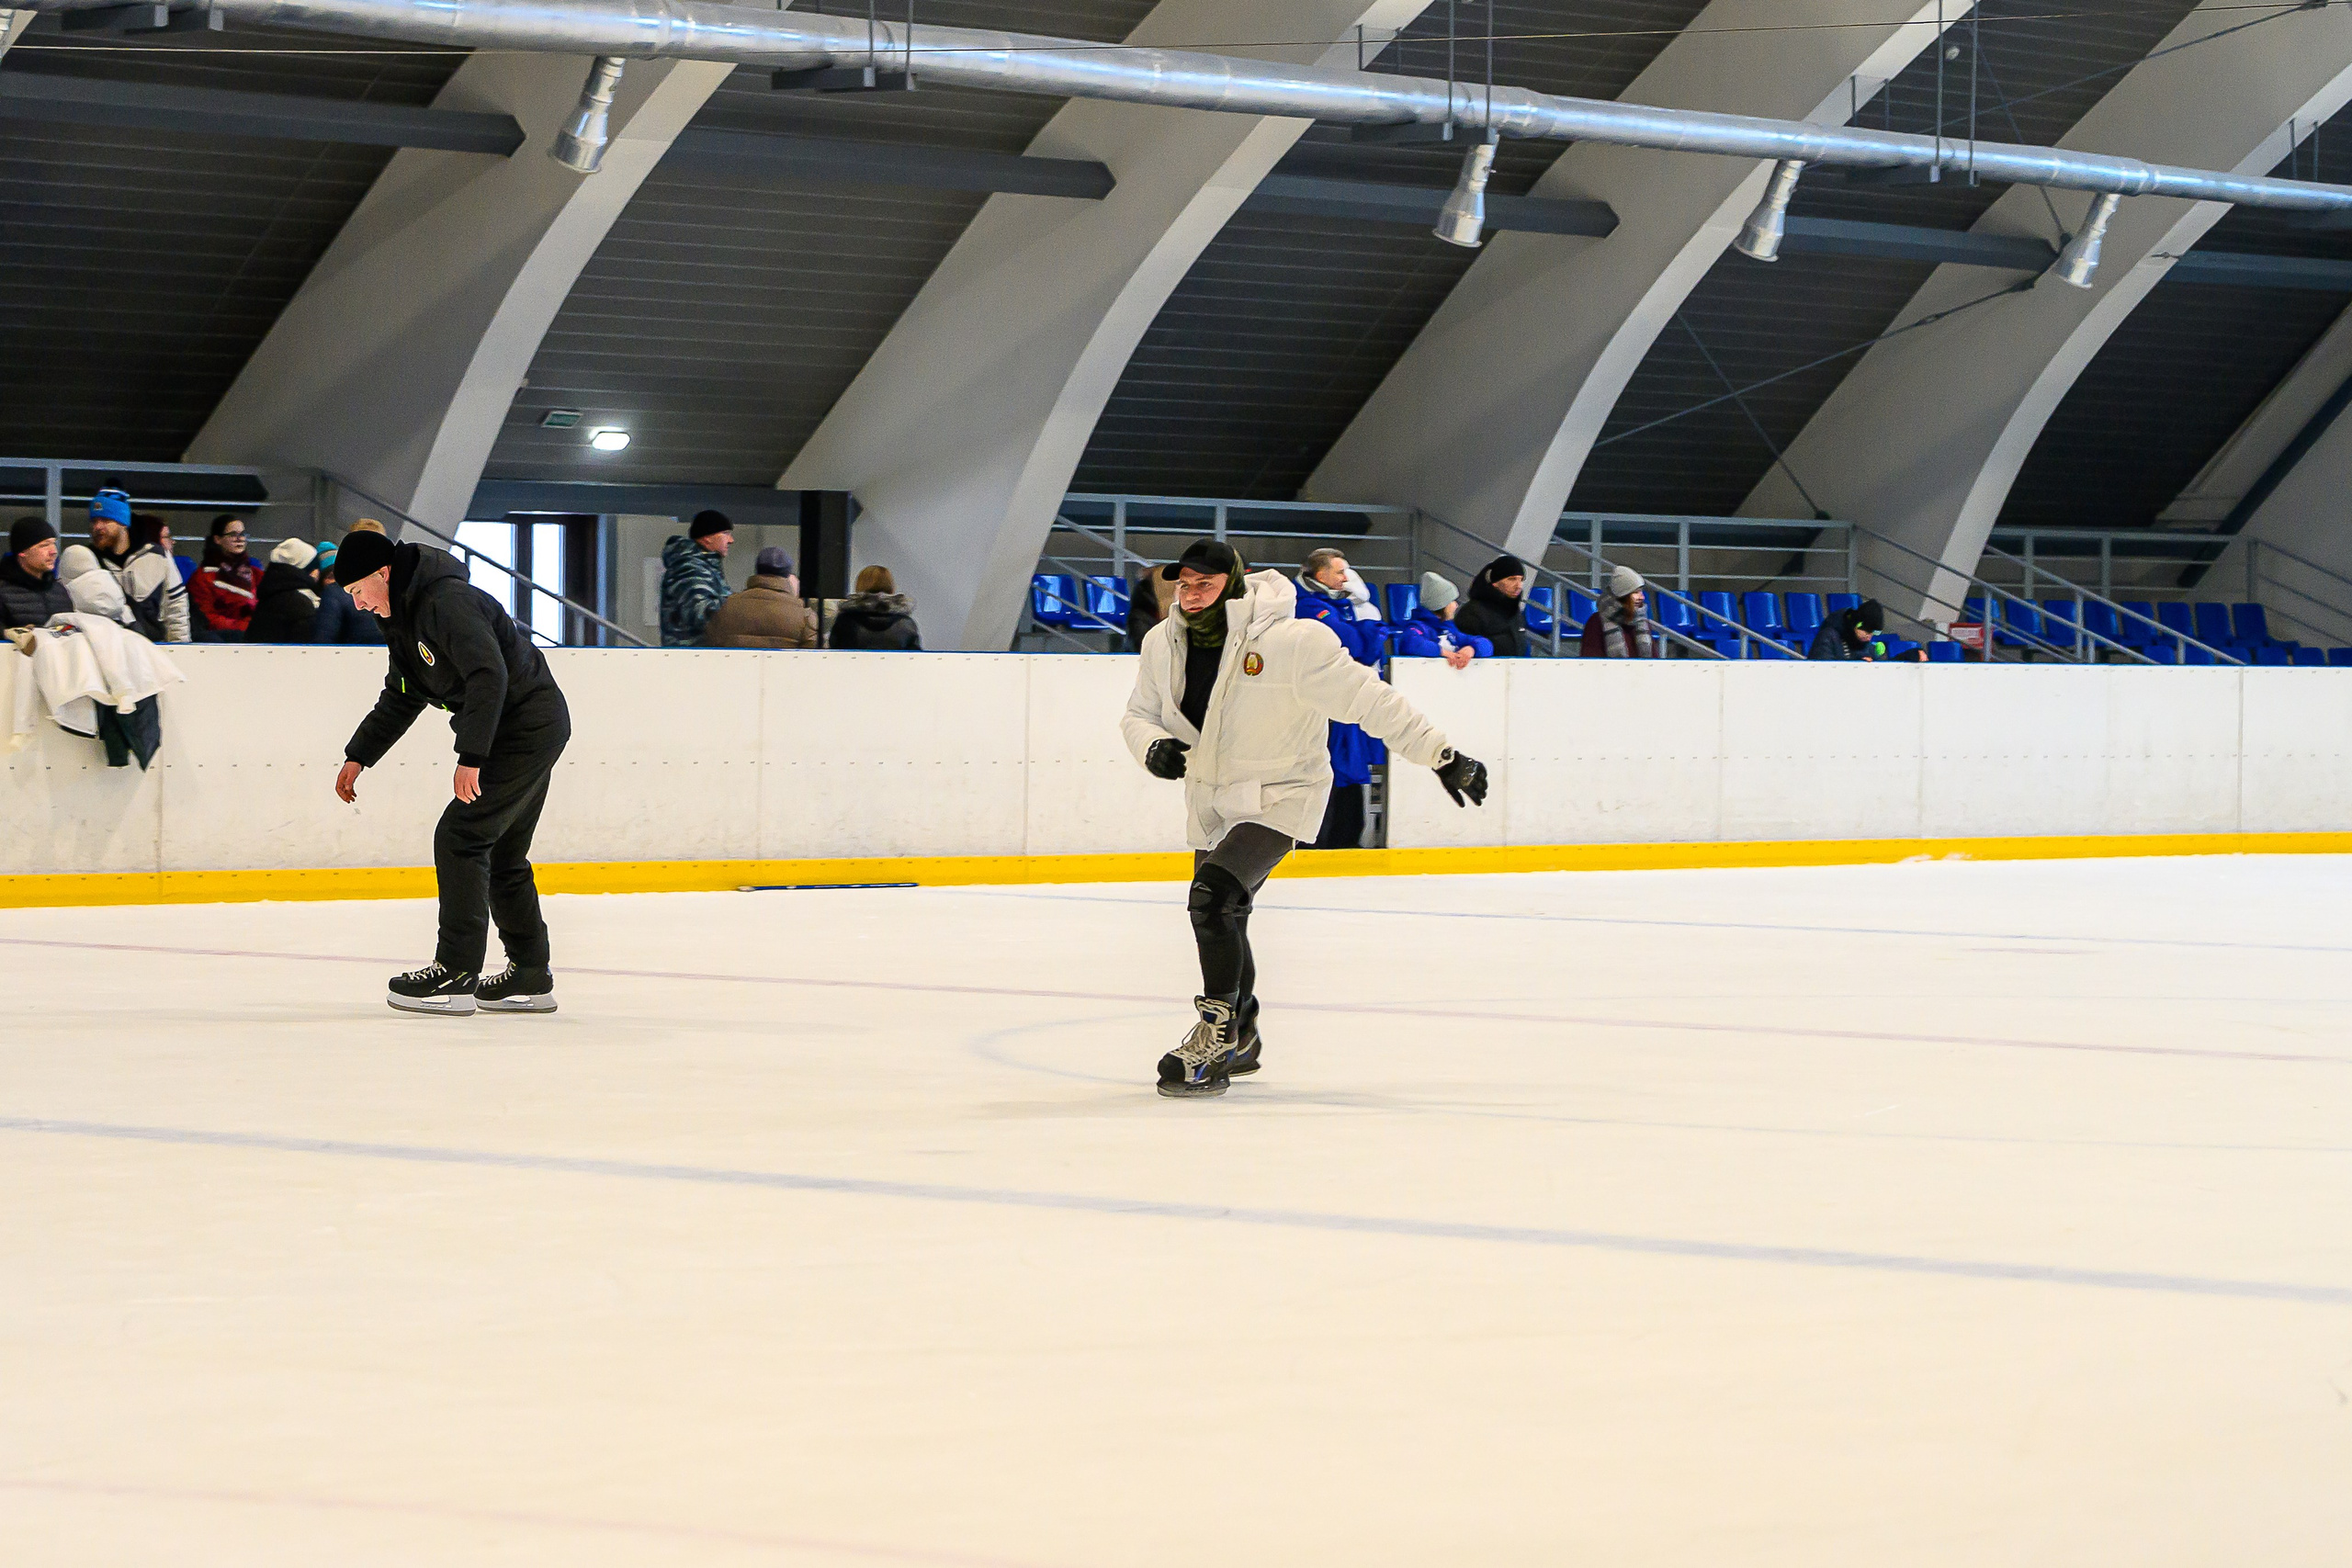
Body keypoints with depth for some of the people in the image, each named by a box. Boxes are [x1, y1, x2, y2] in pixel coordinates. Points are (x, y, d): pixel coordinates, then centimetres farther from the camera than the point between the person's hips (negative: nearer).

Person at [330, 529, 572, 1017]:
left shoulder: (448, 602, -21)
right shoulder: (404, 616, 12)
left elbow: (489, 676, -30)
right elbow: (400, 700, 24)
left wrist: (470, 757, -32)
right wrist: (358, 756, 20)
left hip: (529, 726, -11)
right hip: (525, 733, 11)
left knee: (459, 838, -11)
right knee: (501, 853, 14)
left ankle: (455, 975, -10)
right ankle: (530, 979, 19)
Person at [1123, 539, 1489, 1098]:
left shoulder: (1291, 642, -26)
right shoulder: (1163, 644, -7)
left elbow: (1367, 700, -24)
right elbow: (1139, 714, 6)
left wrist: (1443, 756, -24)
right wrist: (1153, 747, -18)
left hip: (1280, 795, -7)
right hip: (1210, 797, 7)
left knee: (1214, 896, -25)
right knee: (1222, 920, 17)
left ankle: (1216, 1035, -17)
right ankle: (1242, 1038, 40)